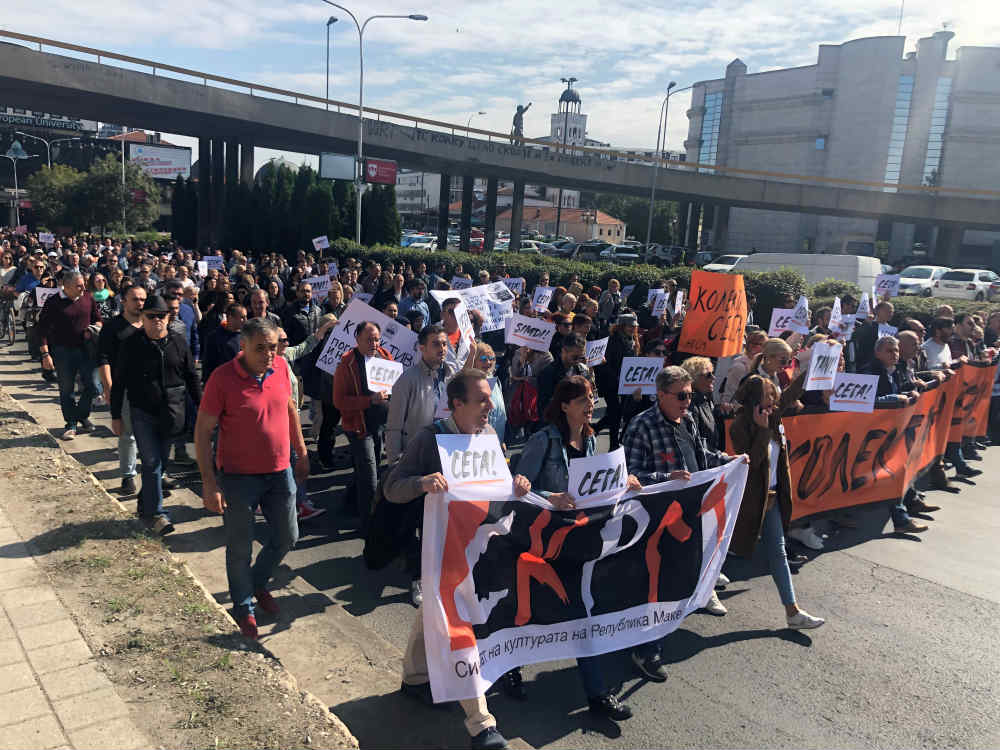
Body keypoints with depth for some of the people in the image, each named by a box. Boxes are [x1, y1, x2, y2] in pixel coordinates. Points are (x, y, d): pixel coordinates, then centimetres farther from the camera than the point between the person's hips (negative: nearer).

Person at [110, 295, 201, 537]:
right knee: (151, 462, -7)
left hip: (172, 414, 3)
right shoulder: (131, 344, -3)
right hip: (143, 413, -3)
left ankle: (145, 505, 29)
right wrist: (115, 416, 1)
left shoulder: (178, 342, 3)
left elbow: (192, 377, 11)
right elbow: (118, 382, 2)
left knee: (160, 461, 12)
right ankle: (156, 513, -2)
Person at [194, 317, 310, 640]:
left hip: (280, 471, 5)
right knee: (240, 547, 10)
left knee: (287, 537, 17)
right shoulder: (222, 378, -18)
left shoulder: (280, 367, -4)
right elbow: (203, 431, -14)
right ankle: (243, 608, 33)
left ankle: (258, 583, 44)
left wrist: (301, 452, 14)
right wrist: (209, 482, -17)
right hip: (238, 476, -5)